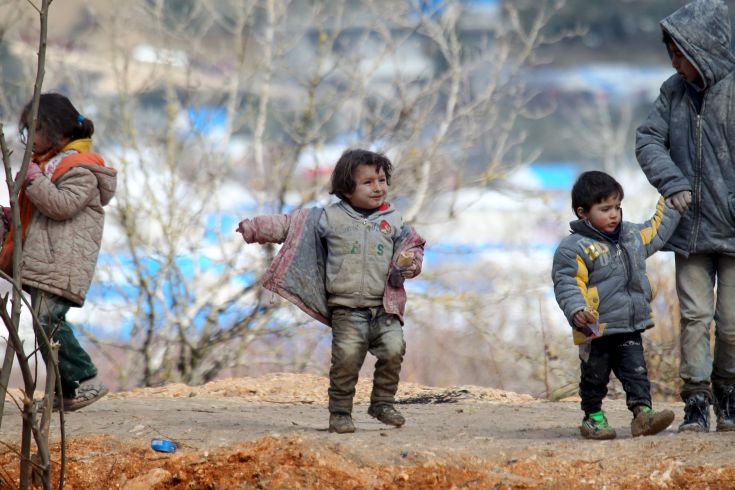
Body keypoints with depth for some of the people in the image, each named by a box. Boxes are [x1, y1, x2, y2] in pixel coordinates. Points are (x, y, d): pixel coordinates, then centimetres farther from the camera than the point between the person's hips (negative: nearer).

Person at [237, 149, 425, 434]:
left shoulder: (393, 222, 11)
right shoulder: (329, 218, 5)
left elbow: (412, 247, 18)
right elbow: (289, 226, 7)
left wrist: (410, 265, -5)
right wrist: (254, 229, 2)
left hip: (384, 307, 2)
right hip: (346, 308, -2)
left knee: (393, 350, -14)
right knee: (346, 357, -15)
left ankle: (383, 403, 4)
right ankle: (340, 412, -1)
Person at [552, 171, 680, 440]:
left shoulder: (632, 235, 10)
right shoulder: (574, 248, -14)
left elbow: (655, 233, 29)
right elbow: (567, 284, -18)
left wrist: (670, 205, 27)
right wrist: (577, 310, -32)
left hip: (630, 329, 5)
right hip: (596, 330, -5)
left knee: (636, 371, -3)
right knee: (595, 375, 7)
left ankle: (642, 412, -6)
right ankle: (593, 417, 19)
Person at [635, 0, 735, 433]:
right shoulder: (675, 91, 5)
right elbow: (649, 139, 7)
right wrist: (672, 182, -8)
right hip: (690, 227, 4)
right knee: (694, 317, 0)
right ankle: (696, 403, 5)